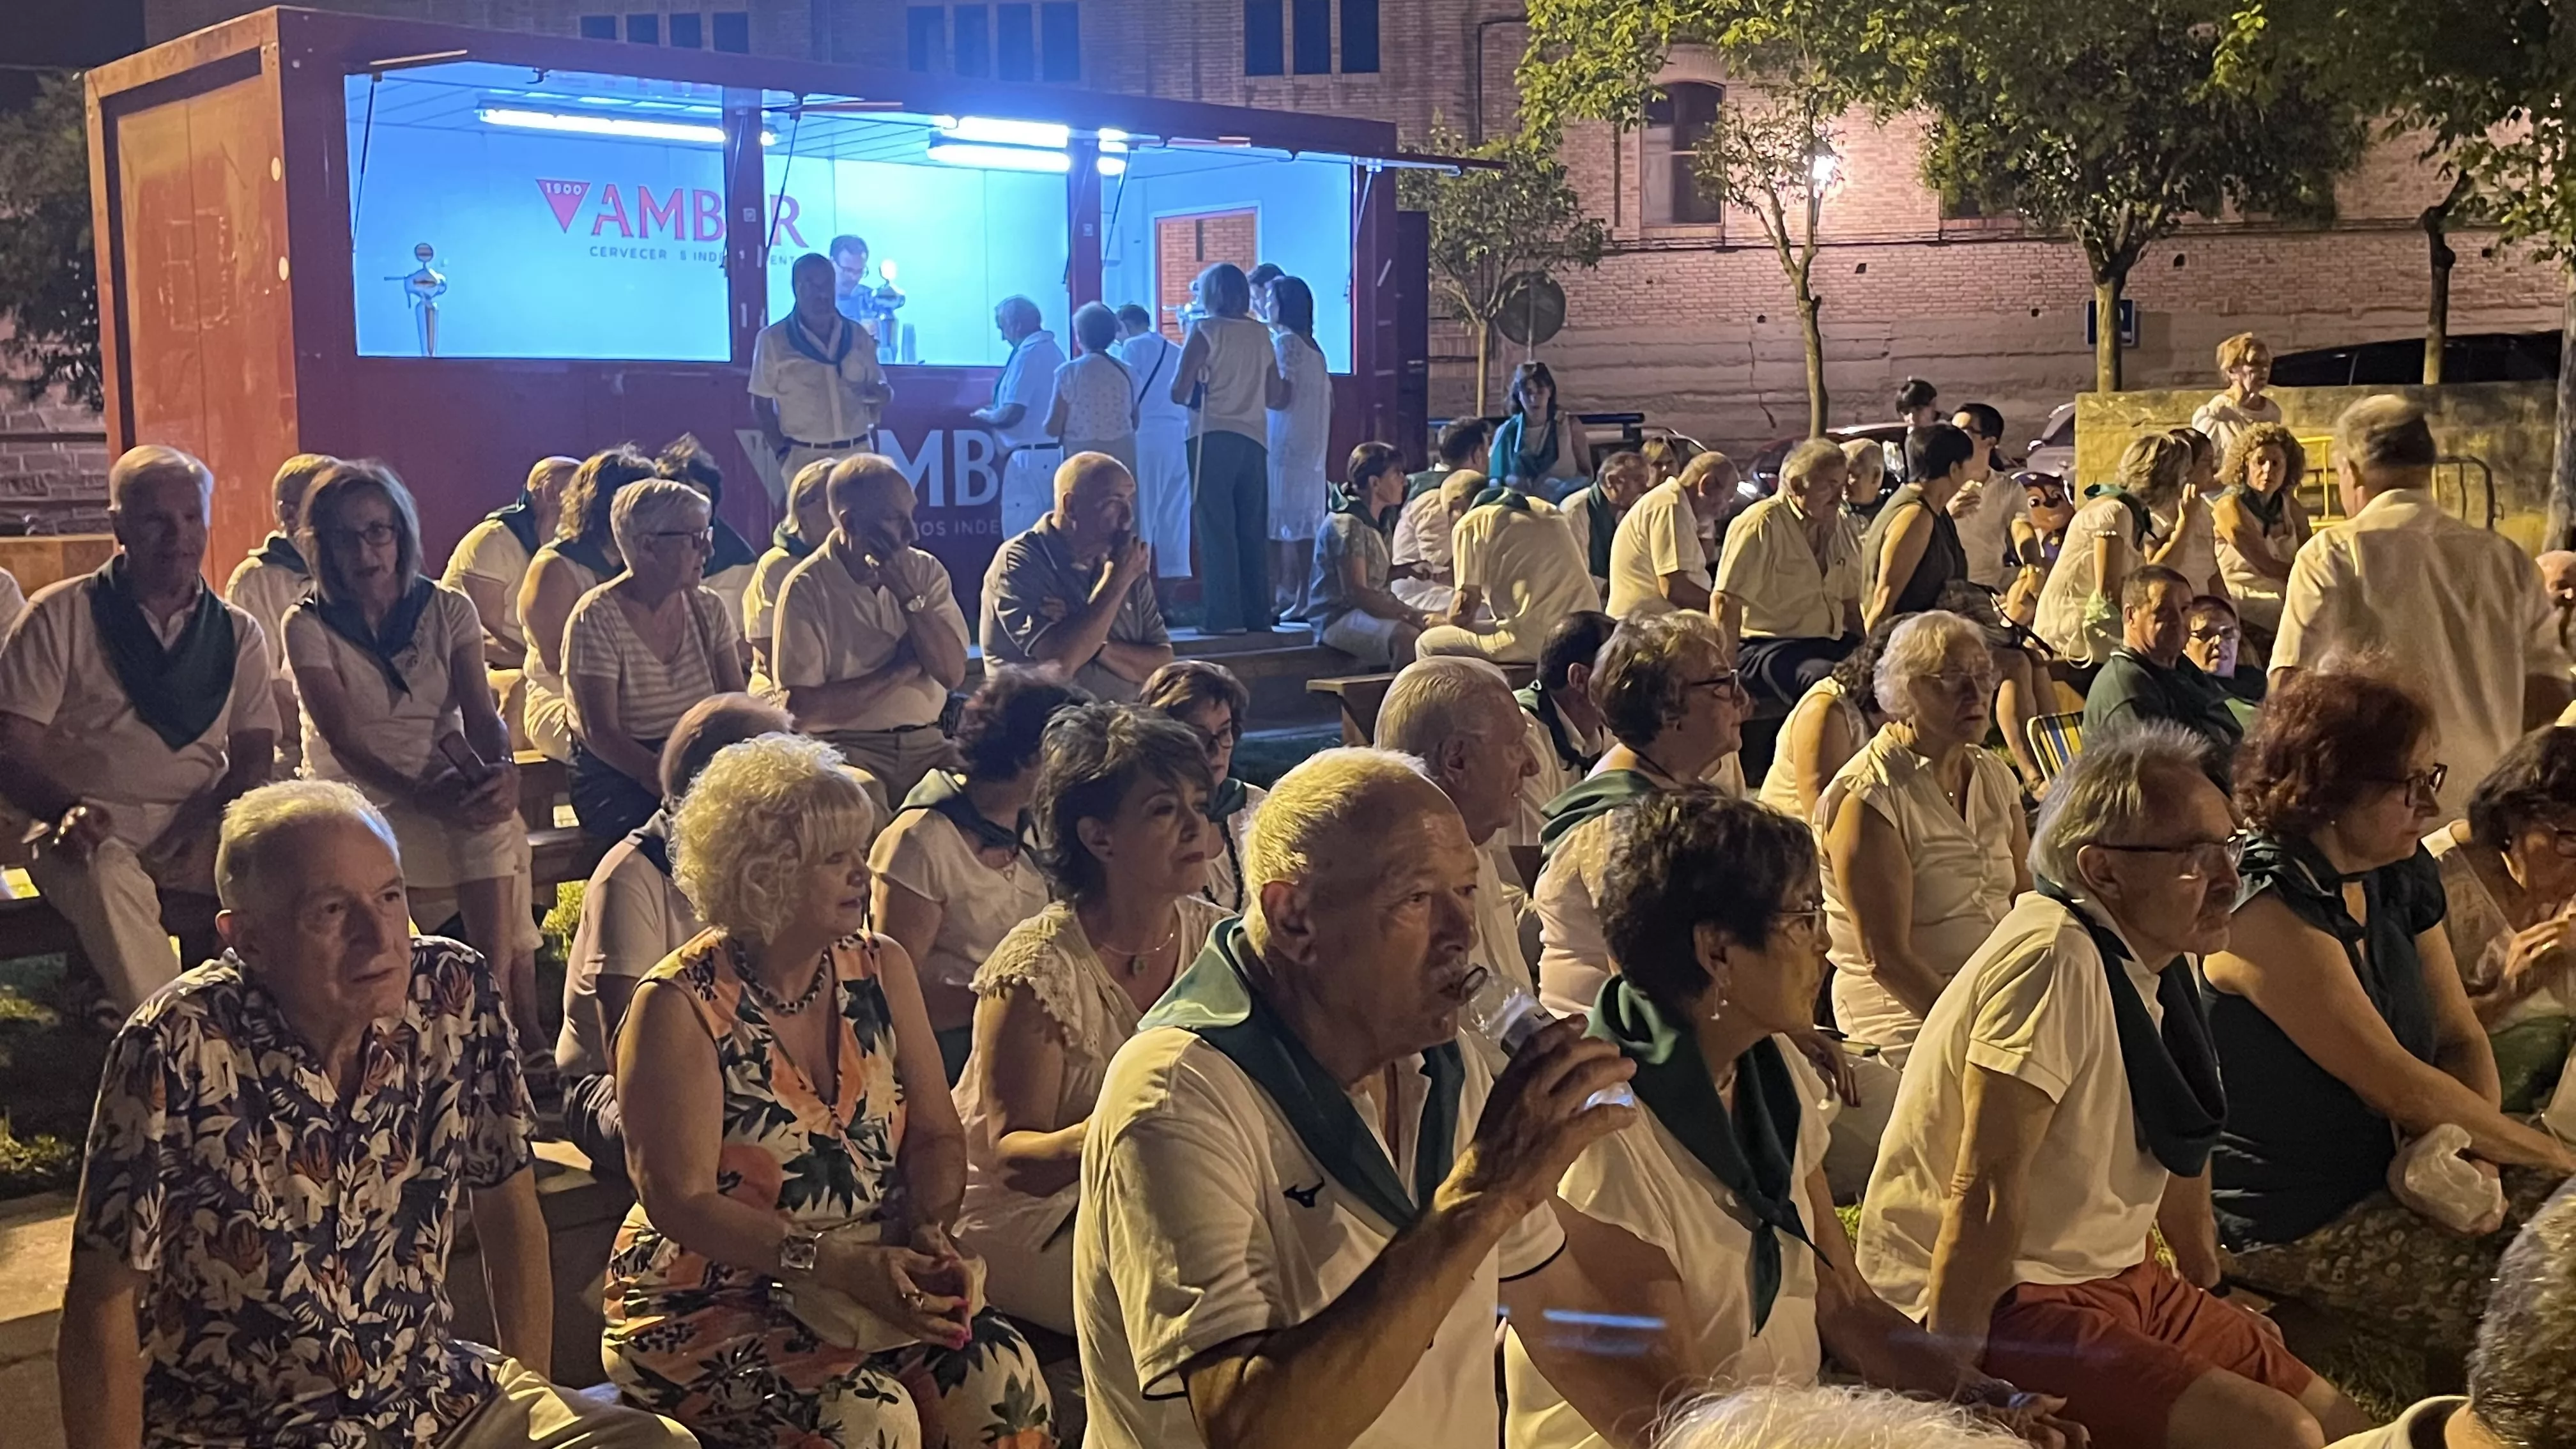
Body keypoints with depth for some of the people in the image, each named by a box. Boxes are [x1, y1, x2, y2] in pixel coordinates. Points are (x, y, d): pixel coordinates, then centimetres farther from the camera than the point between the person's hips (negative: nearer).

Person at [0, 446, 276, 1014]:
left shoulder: (238, 634, 13)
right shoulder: (60, 617, 5)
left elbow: (253, 758, 5)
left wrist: (205, 822, -17)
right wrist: (67, 811, -23)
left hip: (198, 834, 2)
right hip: (92, 832, -2)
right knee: (107, 876, -37)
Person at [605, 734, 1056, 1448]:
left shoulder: (881, 970, 5)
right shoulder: (679, 1008, -12)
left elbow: (935, 1136, 7)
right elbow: (680, 1202, -16)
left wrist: (930, 1231, -13)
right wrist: (835, 1262, -24)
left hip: (873, 1287, 5)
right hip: (708, 1307, -5)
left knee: (1006, 1379, -22)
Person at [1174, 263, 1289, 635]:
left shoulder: (1204, 330, -4)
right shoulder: (1261, 335, 10)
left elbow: (1180, 392, -9)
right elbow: (1276, 396, 13)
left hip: (1214, 438, -5)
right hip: (1254, 439, 5)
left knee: (1215, 528, -3)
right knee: (1253, 530, 9)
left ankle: (1226, 616, -8)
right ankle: (1257, 614, 10)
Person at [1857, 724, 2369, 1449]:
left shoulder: (2155, 965, 6)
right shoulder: (2057, 962, -24)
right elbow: (1986, 1190, -27)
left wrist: (2212, 1296, 29)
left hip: (2122, 1279, 9)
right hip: (2006, 1306, -9)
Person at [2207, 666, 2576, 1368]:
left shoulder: (2401, 877, 3)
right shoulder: (2270, 914, -24)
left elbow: (2461, 1037, 8)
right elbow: (2403, 1090, -21)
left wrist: (2476, 1156, -11)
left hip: (2390, 1172, 9)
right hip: (2290, 1225, -9)